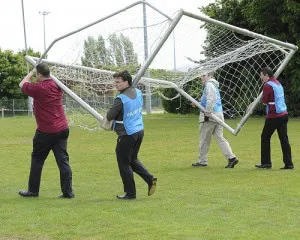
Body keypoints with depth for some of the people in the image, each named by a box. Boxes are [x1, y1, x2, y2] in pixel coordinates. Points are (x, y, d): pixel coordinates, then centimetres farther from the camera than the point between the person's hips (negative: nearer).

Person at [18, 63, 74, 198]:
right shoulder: (56, 86, 4)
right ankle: (68, 191, -1)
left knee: (37, 160, 9)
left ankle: (33, 190, 16)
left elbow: (22, 84, 4)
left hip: (45, 132, -5)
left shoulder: (38, 88, -14)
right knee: (63, 160, 3)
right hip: (62, 129, 5)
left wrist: (32, 72, 15)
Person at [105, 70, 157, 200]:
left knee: (124, 163, 5)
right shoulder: (138, 93, 3)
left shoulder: (121, 99, -20)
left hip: (127, 134, -8)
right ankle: (150, 178, 6)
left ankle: (130, 193, 9)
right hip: (139, 131, 8)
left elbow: (109, 117, -16)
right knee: (133, 159, 23)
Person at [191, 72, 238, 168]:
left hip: (210, 115, -9)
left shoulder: (209, 85, -9)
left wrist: (207, 113, -20)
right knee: (219, 137, 6)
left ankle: (202, 161, 9)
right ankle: (231, 157, -6)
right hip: (219, 115, 9)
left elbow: (211, 100, -21)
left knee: (204, 139, 2)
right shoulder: (213, 85, 21)